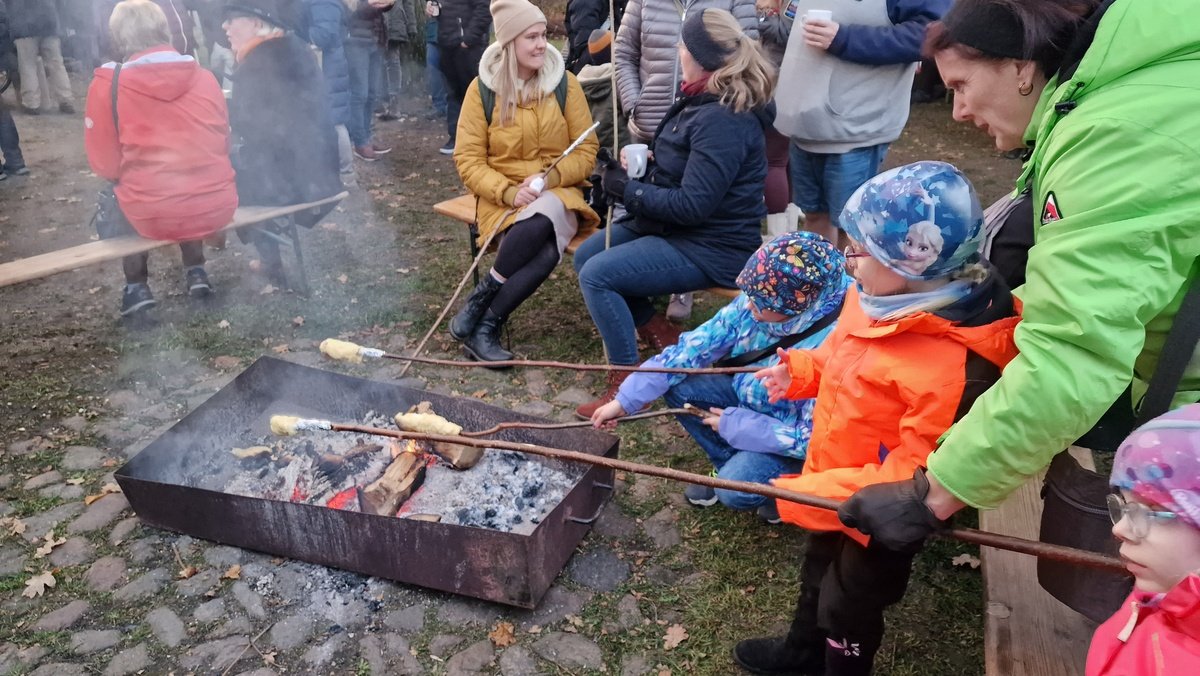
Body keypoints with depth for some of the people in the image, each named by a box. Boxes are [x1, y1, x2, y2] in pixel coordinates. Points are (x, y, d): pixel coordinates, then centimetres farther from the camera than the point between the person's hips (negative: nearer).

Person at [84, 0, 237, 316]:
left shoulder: (107, 84, -4)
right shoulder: (205, 77, 3)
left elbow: (104, 163, 3)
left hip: (152, 215, -2)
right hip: (216, 208, 2)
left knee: (109, 206, 33)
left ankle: (136, 286, 26)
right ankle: (195, 272, 31)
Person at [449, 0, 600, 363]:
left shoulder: (565, 83, 0)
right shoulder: (483, 88, -1)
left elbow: (587, 150, 1)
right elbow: (468, 160, -3)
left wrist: (550, 177, -17)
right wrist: (509, 192, -18)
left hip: (558, 193, 2)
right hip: (502, 196, -1)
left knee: (543, 221, -36)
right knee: (541, 242, -34)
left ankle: (479, 304, -21)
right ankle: (485, 327, -17)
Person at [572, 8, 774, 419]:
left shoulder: (722, 120, -24)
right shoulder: (704, 101, 9)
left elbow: (692, 205, -27)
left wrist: (627, 191, -16)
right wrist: (639, 165, 2)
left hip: (712, 247, -11)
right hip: (676, 228, 11)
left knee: (596, 275, -21)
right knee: (586, 256, 9)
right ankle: (660, 335, 17)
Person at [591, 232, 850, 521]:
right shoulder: (757, 302, -18)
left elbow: (812, 439, -29)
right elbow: (694, 347, -13)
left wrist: (733, 425, -22)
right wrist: (625, 400, -15)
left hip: (796, 440, -6)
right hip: (751, 401, 6)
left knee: (736, 488, -28)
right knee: (677, 384, -13)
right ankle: (730, 465, 7)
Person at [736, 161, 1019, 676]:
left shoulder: (953, 364, -38)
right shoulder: (878, 298, -12)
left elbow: (919, 475, -33)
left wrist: (817, 493, -32)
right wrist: (800, 371, -6)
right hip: (833, 490, 9)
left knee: (849, 607, 20)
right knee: (817, 577, 33)